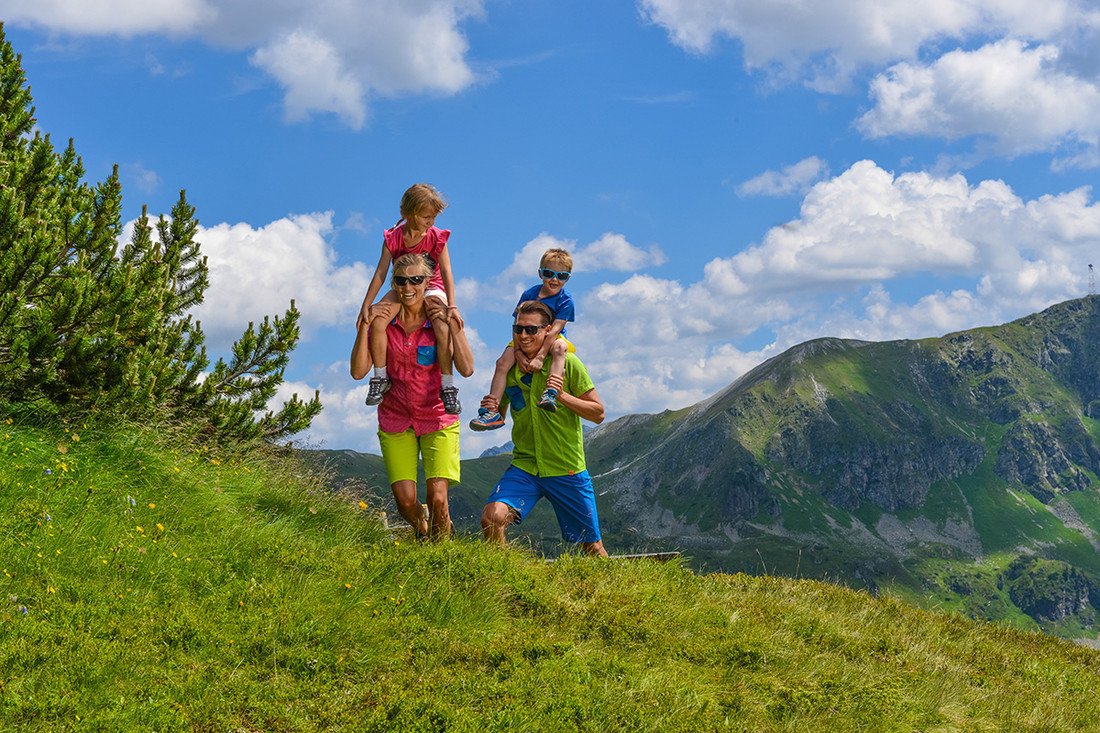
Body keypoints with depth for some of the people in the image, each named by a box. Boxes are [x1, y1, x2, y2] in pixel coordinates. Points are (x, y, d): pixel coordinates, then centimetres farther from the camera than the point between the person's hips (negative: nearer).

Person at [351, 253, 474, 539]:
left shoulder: (441, 318, -5)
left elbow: (466, 369, -15)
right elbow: (358, 371, -8)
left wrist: (455, 326, -22)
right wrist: (363, 327, -16)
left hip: (438, 419, -1)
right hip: (395, 419, 1)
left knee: (437, 499, -14)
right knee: (405, 501, -7)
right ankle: (421, 530, 29)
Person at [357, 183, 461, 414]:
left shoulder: (437, 238, -13)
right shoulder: (393, 238, -12)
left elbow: (446, 273, -17)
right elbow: (380, 273, -12)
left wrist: (451, 306, -28)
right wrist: (366, 306, -16)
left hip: (432, 287, -1)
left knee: (443, 329, -28)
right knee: (377, 321, -25)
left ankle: (447, 387, -17)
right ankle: (380, 377, -11)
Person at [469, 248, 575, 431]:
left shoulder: (566, 300, -11)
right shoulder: (529, 294, -3)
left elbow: (554, 330, -21)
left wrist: (540, 356, -32)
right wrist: (518, 352, -22)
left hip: (551, 340, -3)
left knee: (559, 347, -38)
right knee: (503, 362, -20)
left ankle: (551, 394, -52)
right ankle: (492, 410, -23)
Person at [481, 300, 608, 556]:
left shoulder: (567, 362, -6)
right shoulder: (508, 366, 3)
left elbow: (598, 413, -4)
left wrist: (561, 395, -18)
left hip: (568, 469, -2)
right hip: (524, 466, 2)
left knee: (592, 549, 7)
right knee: (492, 518, -25)